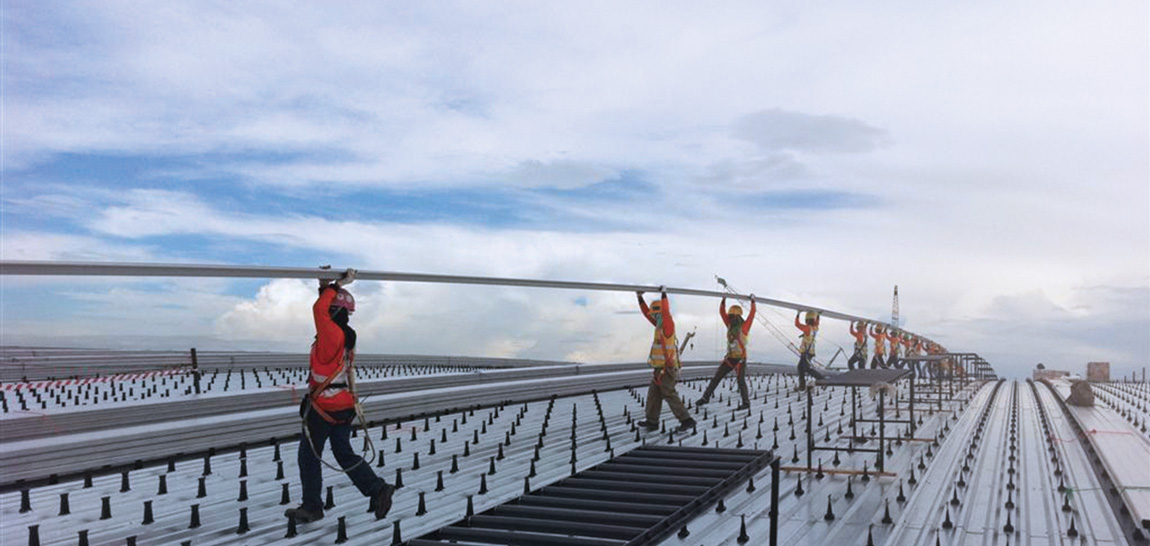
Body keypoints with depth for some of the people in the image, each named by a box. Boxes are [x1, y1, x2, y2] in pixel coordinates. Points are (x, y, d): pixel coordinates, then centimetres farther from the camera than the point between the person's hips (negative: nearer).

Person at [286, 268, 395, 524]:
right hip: (344, 405, 8)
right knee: (345, 454, 14)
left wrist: (339, 284, -17)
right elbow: (325, 308, 22)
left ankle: (312, 507, 15)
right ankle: (378, 489, 2)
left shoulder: (332, 334, -19)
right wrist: (326, 286, 14)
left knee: (308, 456, 7)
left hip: (323, 408, -8)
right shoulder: (346, 335, 7)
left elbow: (319, 308, -26)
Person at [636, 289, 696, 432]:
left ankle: (686, 420, -3)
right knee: (653, 393, 12)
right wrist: (640, 298, 14)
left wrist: (664, 294, -25)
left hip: (666, 368, -9)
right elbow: (647, 313, 18)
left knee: (669, 395, -7)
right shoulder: (661, 325, 12)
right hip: (661, 367, 9)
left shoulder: (668, 325, -13)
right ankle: (652, 421, 18)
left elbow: (665, 311, -30)